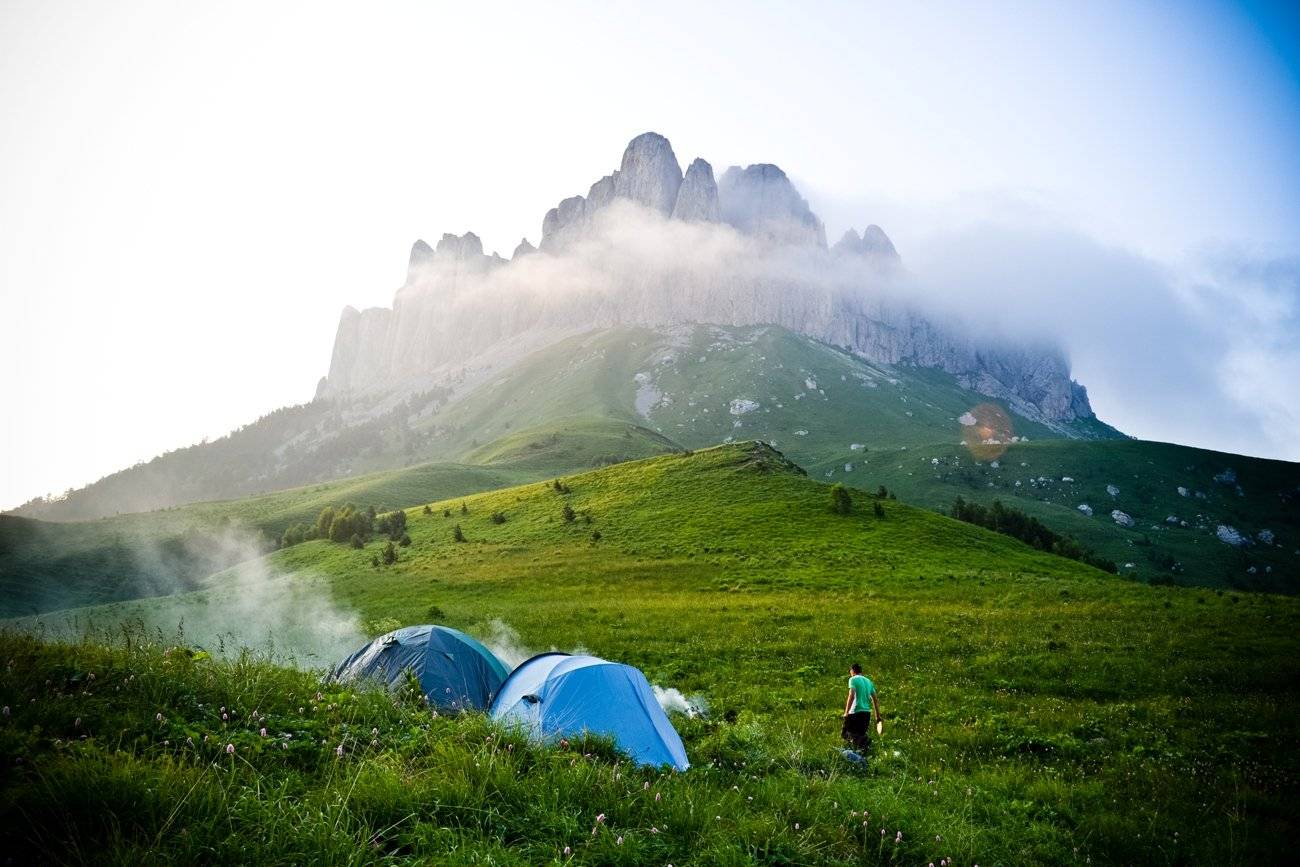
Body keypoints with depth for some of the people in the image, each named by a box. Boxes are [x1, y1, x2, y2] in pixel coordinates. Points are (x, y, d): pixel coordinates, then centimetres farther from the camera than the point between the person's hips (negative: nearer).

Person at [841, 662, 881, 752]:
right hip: (867, 713, 6)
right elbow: (875, 700, 16)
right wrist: (878, 717, 18)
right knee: (861, 734, 18)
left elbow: (851, 696, -15)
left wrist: (846, 713, -15)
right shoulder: (869, 681, 18)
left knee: (845, 734, -3)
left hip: (855, 712, -6)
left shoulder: (853, 679, -1)